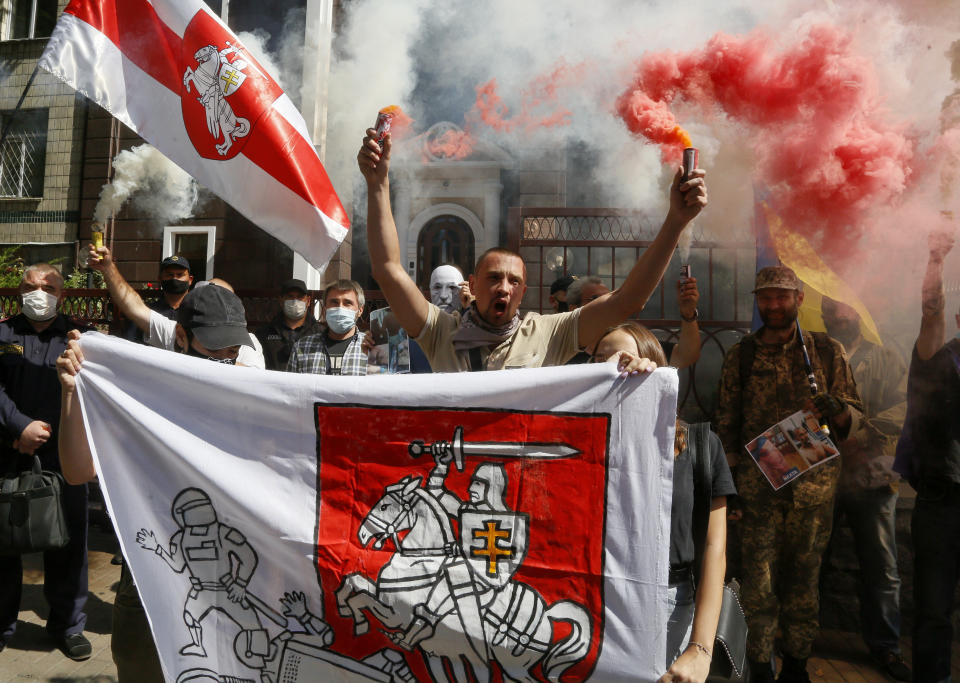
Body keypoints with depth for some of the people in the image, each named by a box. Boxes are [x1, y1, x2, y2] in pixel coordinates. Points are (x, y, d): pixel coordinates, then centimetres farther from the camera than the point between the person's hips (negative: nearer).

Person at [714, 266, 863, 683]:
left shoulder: (827, 352, 4)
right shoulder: (740, 355, 4)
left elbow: (854, 419, 6)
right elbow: (726, 422, 6)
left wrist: (836, 410, -17)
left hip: (814, 487, 1)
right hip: (757, 487, 0)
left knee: (803, 580, 11)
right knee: (759, 582, 2)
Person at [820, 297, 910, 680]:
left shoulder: (885, 359, 9)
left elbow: (907, 405, -5)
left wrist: (864, 432, -19)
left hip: (871, 476, 0)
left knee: (881, 569, 6)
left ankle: (884, 645, 23)